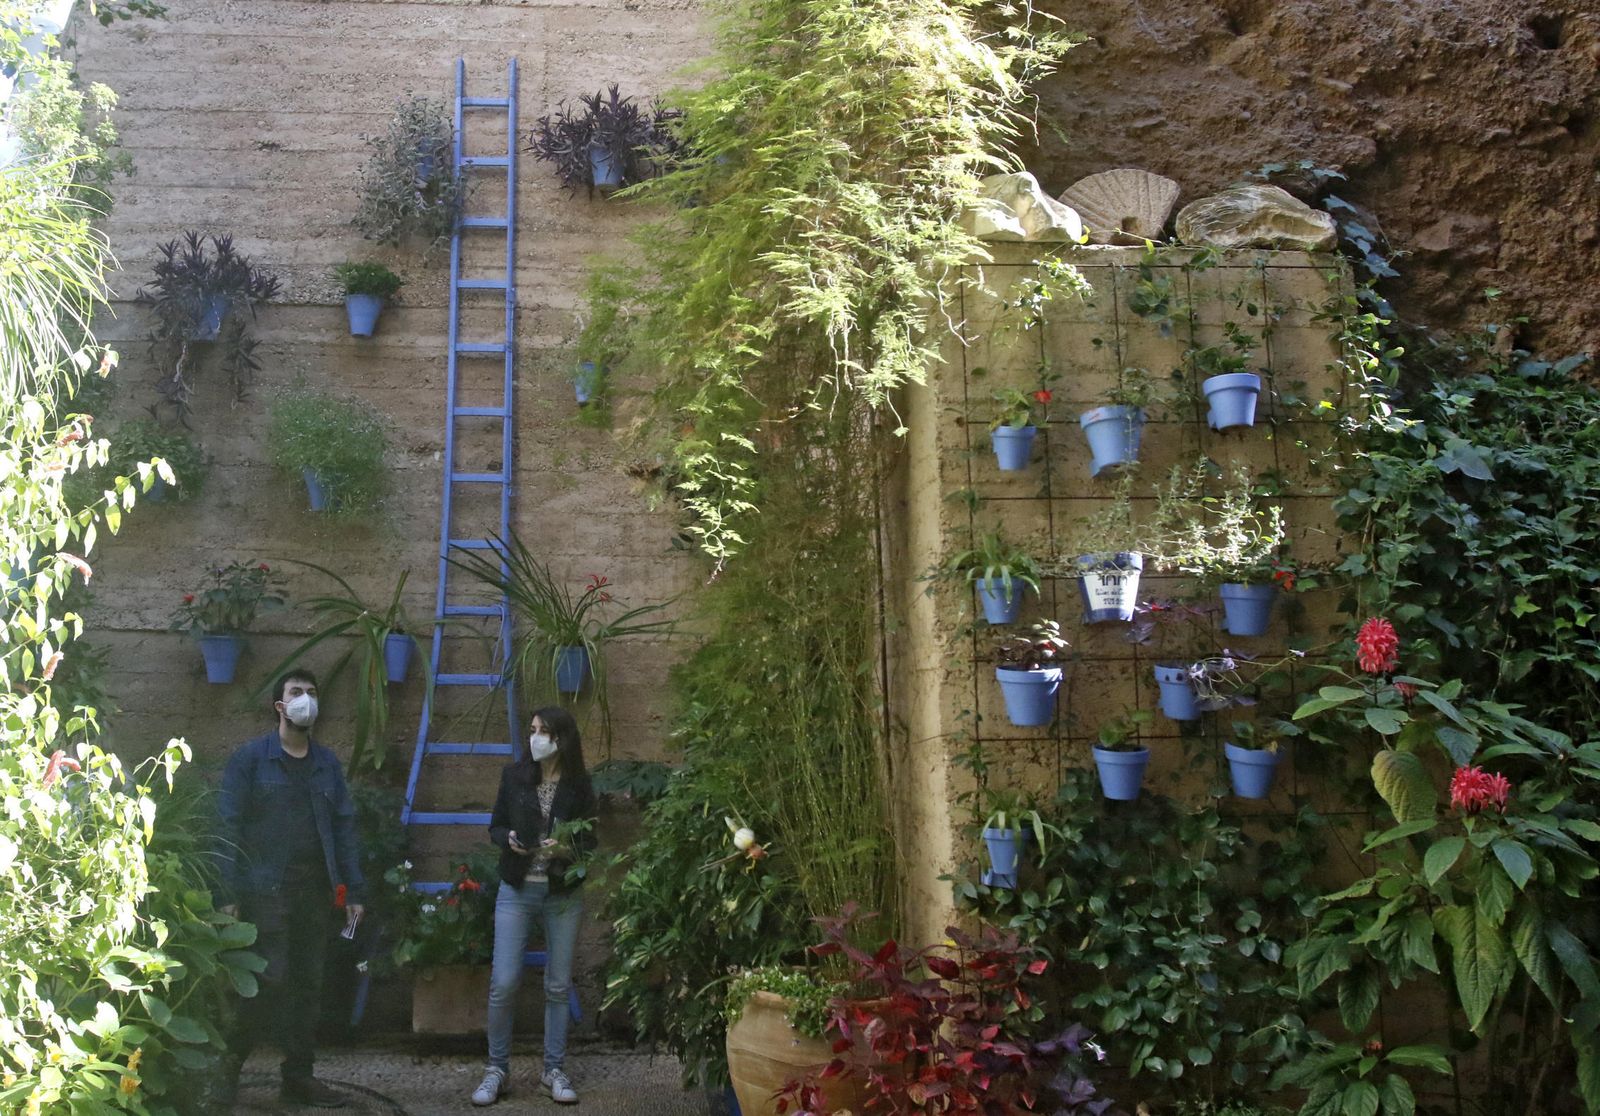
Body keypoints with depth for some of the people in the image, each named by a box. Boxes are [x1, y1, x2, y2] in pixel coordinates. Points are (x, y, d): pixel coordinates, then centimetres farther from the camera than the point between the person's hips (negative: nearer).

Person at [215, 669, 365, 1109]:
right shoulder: (250, 758, -2)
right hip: (267, 890, -4)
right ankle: (229, 1068, 13)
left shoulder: (327, 763, 12)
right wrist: (229, 895, -12)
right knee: (271, 983, -7)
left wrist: (354, 891, 4)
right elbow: (229, 828, -6)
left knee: (308, 986, 8)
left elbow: (344, 827, 10)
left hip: (316, 891, 5)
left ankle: (298, 1077, 18)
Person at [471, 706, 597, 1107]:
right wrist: (509, 839, -15)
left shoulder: (579, 786, -3)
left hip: (563, 895, 0)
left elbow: (589, 843, 0)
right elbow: (495, 827, 7)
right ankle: (497, 1070, 13)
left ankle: (553, 1070, 20)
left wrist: (566, 849, -21)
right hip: (516, 891, 0)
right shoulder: (514, 775, 0)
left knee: (558, 986, 7)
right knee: (503, 982, -3)